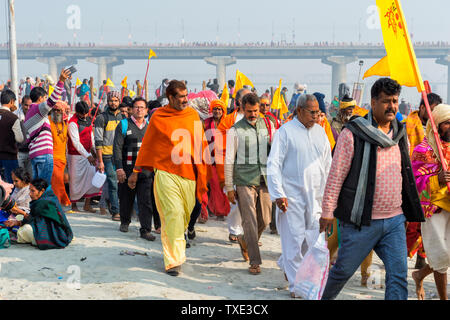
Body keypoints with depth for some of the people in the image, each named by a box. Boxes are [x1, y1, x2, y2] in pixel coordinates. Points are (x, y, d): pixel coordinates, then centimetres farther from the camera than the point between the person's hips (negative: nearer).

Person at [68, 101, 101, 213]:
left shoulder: (88, 119, 8)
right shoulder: (73, 123, -15)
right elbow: (76, 142, -19)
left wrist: (93, 149, 12)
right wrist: (88, 156, -22)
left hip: (88, 154, 7)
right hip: (76, 155, -7)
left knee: (91, 177, 1)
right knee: (75, 179, 0)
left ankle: (87, 204, 8)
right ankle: (74, 204, 13)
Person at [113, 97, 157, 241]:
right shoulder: (124, 125, 3)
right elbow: (117, 147, -3)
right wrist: (119, 168, -11)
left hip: (145, 171, 2)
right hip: (127, 170, -1)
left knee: (146, 201, -5)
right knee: (126, 198, 11)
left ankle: (146, 230, -2)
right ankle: (125, 222, 34)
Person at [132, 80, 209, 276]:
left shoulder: (193, 115, 8)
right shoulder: (158, 117, 0)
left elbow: (201, 144, 14)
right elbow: (147, 146, 8)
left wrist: (202, 175, 11)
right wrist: (135, 172, 11)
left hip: (189, 173, 4)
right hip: (166, 173, -3)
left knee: (184, 215, 10)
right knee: (173, 214, -13)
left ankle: (173, 248, 31)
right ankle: (174, 260, -6)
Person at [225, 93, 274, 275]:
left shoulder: (268, 126, 10)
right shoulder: (235, 130, 0)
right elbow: (229, 160, 0)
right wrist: (229, 187, -2)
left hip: (264, 179, 4)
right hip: (244, 180, -4)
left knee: (265, 220, 9)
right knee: (249, 220, -5)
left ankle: (244, 240, 37)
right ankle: (255, 261, 4)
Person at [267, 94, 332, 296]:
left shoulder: (320, 131, 13)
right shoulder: (285, 132, -3)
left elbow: (327, 164, 19)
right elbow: (274, 164, -6)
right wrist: (278, 194, -13)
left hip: (315, 195, 5)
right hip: (292, 194, -5)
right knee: (294, 238, -2)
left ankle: (286, 264, 32)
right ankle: (295, 284, 11)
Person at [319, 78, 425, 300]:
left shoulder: (399, 134, 9)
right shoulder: (353, 133, -10)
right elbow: (336, 175, -9)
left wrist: (410, 210, 21)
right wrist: (327, 211, -9)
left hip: (394, 221, 5)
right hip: (361, 221, -5)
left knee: (398, 274, 0)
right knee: (344, 270, 10)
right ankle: (325, 297, 37)